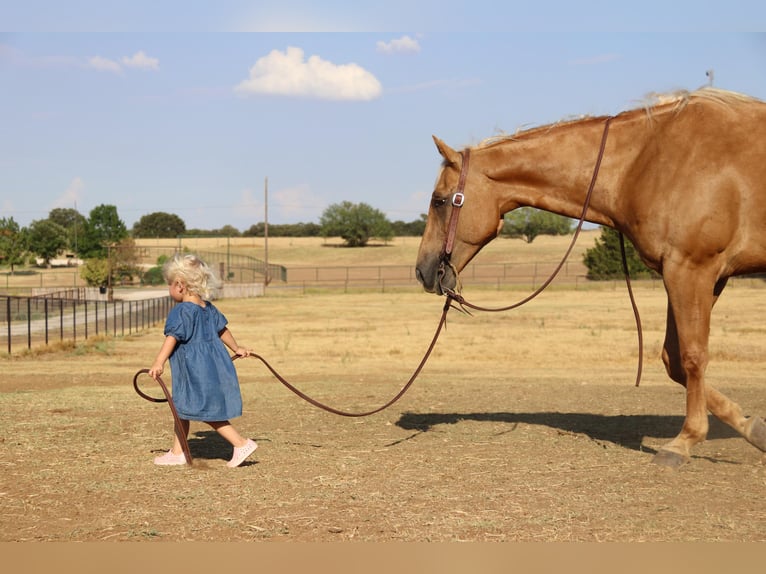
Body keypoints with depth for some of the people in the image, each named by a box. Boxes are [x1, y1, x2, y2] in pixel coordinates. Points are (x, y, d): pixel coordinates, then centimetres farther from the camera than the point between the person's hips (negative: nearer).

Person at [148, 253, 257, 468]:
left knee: (209, 413, -3)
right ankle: (177, 452, 21)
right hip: (215, 365, 10)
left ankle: (242, 444, -3)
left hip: (197, 371, -10)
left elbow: (172, 337, -28)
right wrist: (236, 348, 36)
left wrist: (159, 362, -37)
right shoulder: (208, 307, 10)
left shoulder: (182, 311, -17)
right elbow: (222, 330, 21)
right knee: (181, 409, 16)